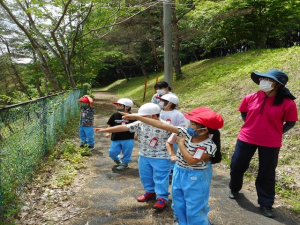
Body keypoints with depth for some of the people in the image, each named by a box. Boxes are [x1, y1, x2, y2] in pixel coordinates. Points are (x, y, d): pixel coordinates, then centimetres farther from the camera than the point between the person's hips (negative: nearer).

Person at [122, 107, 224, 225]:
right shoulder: (186, 133, -12)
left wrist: (181, 144, -21)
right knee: (178, 203, 22)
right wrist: (137, 117, -15)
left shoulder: (209, 146, -24)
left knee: (194, 208, 8)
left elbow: (191, 161, -29)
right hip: (179, 172, 6)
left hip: (195, 178, -6)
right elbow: (161, 125, -14)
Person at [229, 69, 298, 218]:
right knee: (236, 166, 13)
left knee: (267, 174, 10)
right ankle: (234, 189, 42)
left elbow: (290, 123, 0)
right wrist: (251, 126, 6)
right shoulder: (250, 98, -6)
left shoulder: (287, 103, -14)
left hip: (270, 143, -2)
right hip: (246, 138, 3)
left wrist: (275, 133, -4)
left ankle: (266, 204, 29)